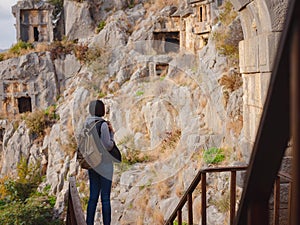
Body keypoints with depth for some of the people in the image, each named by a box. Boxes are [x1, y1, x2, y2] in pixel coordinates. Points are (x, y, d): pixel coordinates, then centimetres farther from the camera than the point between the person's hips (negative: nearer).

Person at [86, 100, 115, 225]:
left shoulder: (87, 124, 6)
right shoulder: (103, 125, -16)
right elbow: (108, 146, -16)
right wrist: (111, 133, 0)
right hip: (104, 164, -7)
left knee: (93, 196, 13)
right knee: (105, 197, 0)